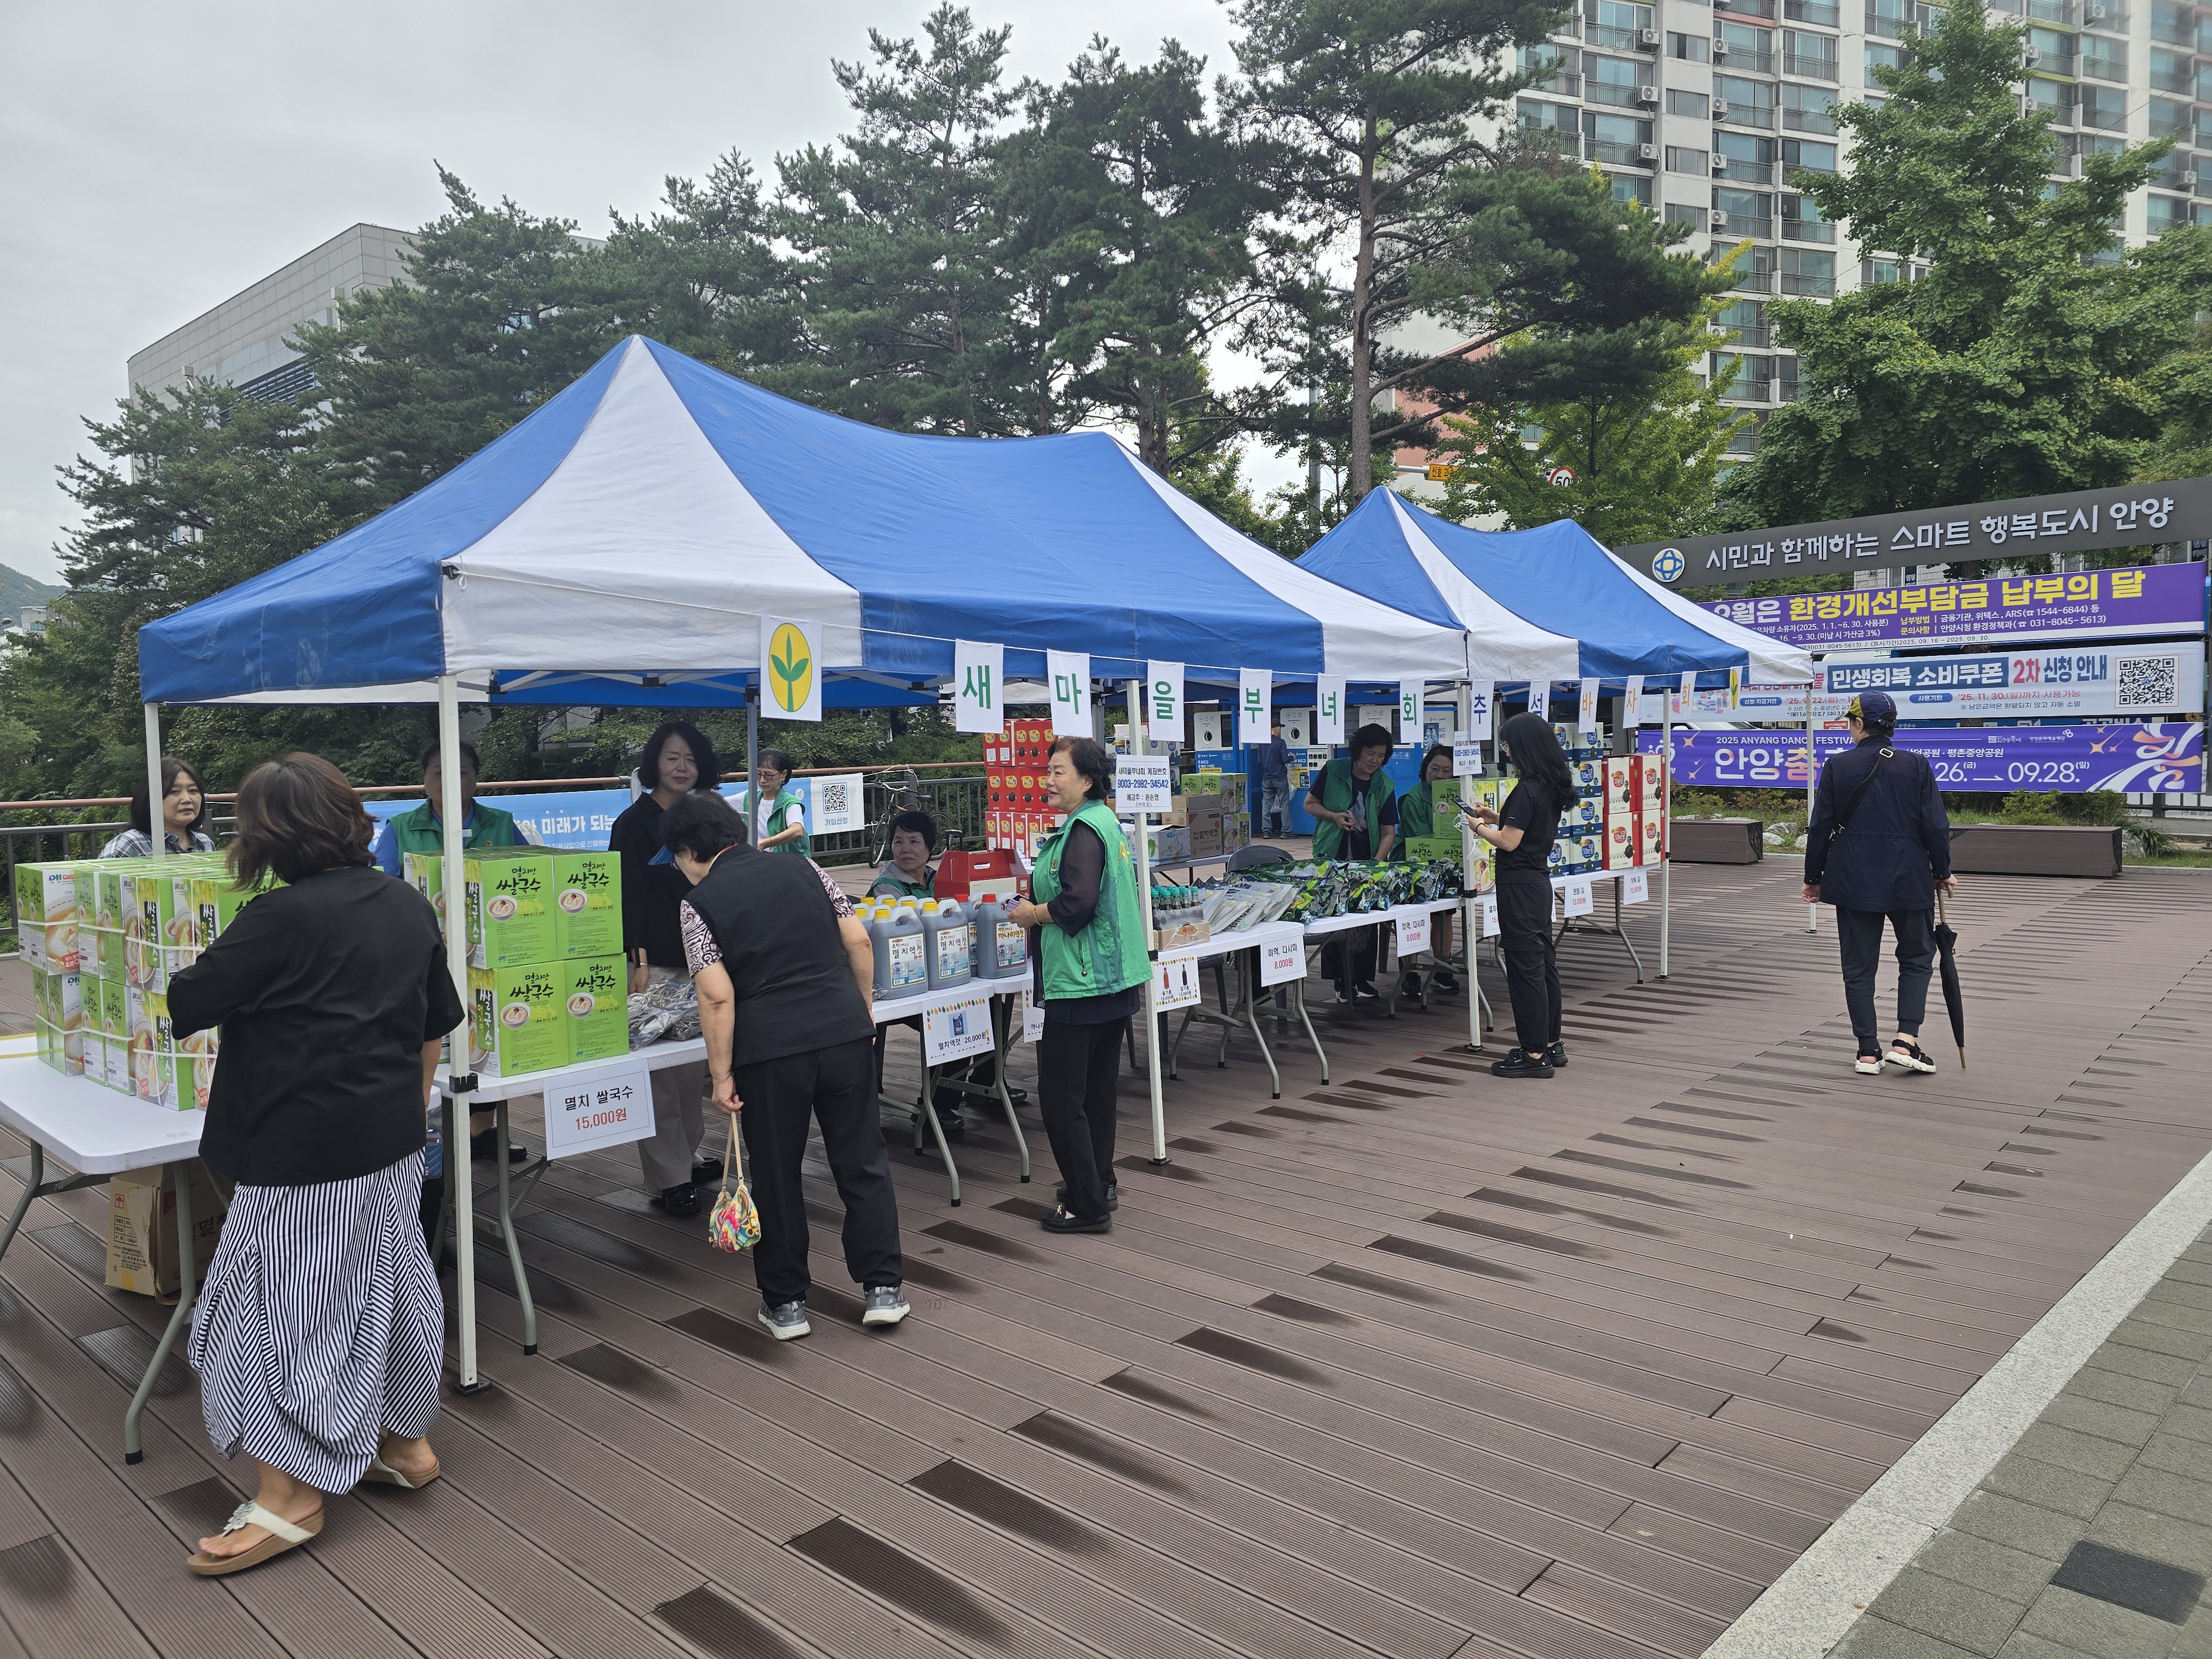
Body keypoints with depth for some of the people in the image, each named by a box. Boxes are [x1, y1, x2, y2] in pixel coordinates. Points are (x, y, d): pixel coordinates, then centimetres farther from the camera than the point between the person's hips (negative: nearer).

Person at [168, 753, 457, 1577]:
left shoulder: (281, 918, -18)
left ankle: (290, 1496, 13)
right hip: (392, 1140, 8)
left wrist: (175, 977, 14)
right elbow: (435, 1026, 12)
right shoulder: (409, 905, 4)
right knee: (385, 1283, 19)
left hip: (306, 1148, -7)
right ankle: (407, 1441, 33)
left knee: (285, 1300, 4)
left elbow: (187, 1003, -8)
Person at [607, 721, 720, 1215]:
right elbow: (629, 896, -9)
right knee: (658, 1071, -5)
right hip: (656, 965, -6)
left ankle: (687, 1157, 24)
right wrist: (638, 962, -15)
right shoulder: (634, 823, -4)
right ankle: (668, 1179, 1)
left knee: (695, 1065, 10)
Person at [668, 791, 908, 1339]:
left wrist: (722, 1073, -4)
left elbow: (718, 996, -10)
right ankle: (882, 1288, 17)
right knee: (863, 1162, 13)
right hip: (846, 1031, 3)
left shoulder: (699, 904, -2)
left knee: (777, 1175, 13)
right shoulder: (804, 869, 9)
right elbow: (858, 942, 6)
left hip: (770, 1048, -3)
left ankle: (786, 1303, 23)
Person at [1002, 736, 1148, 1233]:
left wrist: (1033, 913, -9)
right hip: (1114, 980, 11)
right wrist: (1040, 907, 12)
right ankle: (1100, 1185, 31)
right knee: (1097, 1085, 19)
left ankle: (1087, 1206, 4)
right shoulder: (1105, 821, 14)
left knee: (1060, 1094, -3)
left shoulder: (1083, 830, -17)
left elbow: (1077, 903, -26)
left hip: (1082, 982, -11)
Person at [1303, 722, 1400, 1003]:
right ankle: (1342, 980, 4)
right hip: (1331, 857, -2)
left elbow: (1389, 832, -2)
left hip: (1367, 860, 2)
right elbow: (1310, 804, 4)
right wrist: (1334, 816, -15)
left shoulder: (1385, 787, 0)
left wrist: (1377, 863, -17)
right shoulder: (1333, 771, -4)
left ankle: (1363, 979, 16)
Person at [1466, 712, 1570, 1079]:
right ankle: (1552, 1044, 25)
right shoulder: (1553, 785, 8)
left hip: (1519, 885, -10)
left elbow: (1509, 842, -18)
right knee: (1544, 962, 15)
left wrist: (1480, 828, -2)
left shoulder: (1527, 789, -20)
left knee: (1525, 968, -3)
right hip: (1540, 881, 10)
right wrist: (1497, 818, 13)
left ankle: (1535, 1054, 2)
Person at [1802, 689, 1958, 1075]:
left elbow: (1821, 827, -2)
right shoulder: (1917, 766, -3)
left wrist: (1813, 879, 7)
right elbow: (1935, 826, -2)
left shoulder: (1837, 766, -4)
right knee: (1917, 957, 16)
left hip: (1853, 880, 0)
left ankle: (1868, 1052, 10)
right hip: (1908, 879, 0)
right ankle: (1905, 1040, 2)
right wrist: (1942, 872, 12)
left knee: (1859, 966, 8)